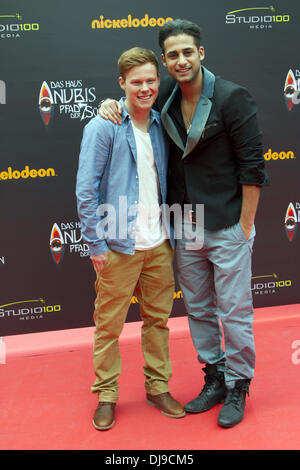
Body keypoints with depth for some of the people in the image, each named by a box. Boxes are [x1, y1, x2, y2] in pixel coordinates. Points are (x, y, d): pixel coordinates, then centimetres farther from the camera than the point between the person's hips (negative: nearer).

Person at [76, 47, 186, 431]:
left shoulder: (161, 125, 8)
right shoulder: (103, 127, -8)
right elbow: (86, 190, -10)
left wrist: (171, 232, 7)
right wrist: (96, 244, -11)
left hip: (159, 244, 5)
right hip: (118, 246, -5)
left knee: (158, 319, 14)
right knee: (109, 325, 6)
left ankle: (158, 387, 30)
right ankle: (106, 396, 22)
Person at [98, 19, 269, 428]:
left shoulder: (232, 97, -11)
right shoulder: (165, 100, 5)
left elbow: (252, 165, -12)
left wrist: (245, 226, -12)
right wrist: (112, 103, 0)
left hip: (227, 226, -5)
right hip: (185, 229, 6)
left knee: (234, 311, 3)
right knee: (198, 309, 15)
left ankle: (238, 386, 22)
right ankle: (214, 379, 32)